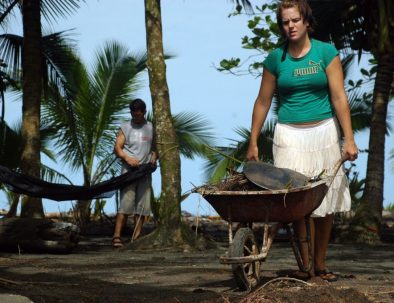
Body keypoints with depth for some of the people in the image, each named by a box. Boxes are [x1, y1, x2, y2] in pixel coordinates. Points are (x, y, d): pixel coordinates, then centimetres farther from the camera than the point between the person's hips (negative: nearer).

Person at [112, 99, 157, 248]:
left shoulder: (151, 128, 11)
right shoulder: (125, 128, 6)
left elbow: (155, 147, 17)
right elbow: (117, 147, 1)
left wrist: (154, 158, -6)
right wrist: (127, 158, -17)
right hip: (129, 171, -3)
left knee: (142, 205, 1)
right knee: (125, 203, -13)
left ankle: (136, 237, 5)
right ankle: (117, 236, -15)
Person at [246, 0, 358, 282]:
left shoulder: (326, 52, -1)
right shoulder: (276, 58, 3)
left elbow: (339, 98, -5)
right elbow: (263, 102, 9)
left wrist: (349, 139, -11)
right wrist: (253, 143, 8)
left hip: (324, 133, 0)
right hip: (290, 136, 0)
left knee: (326, 200, 1)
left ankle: (320, 263, 10)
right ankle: (304, 264, -1)